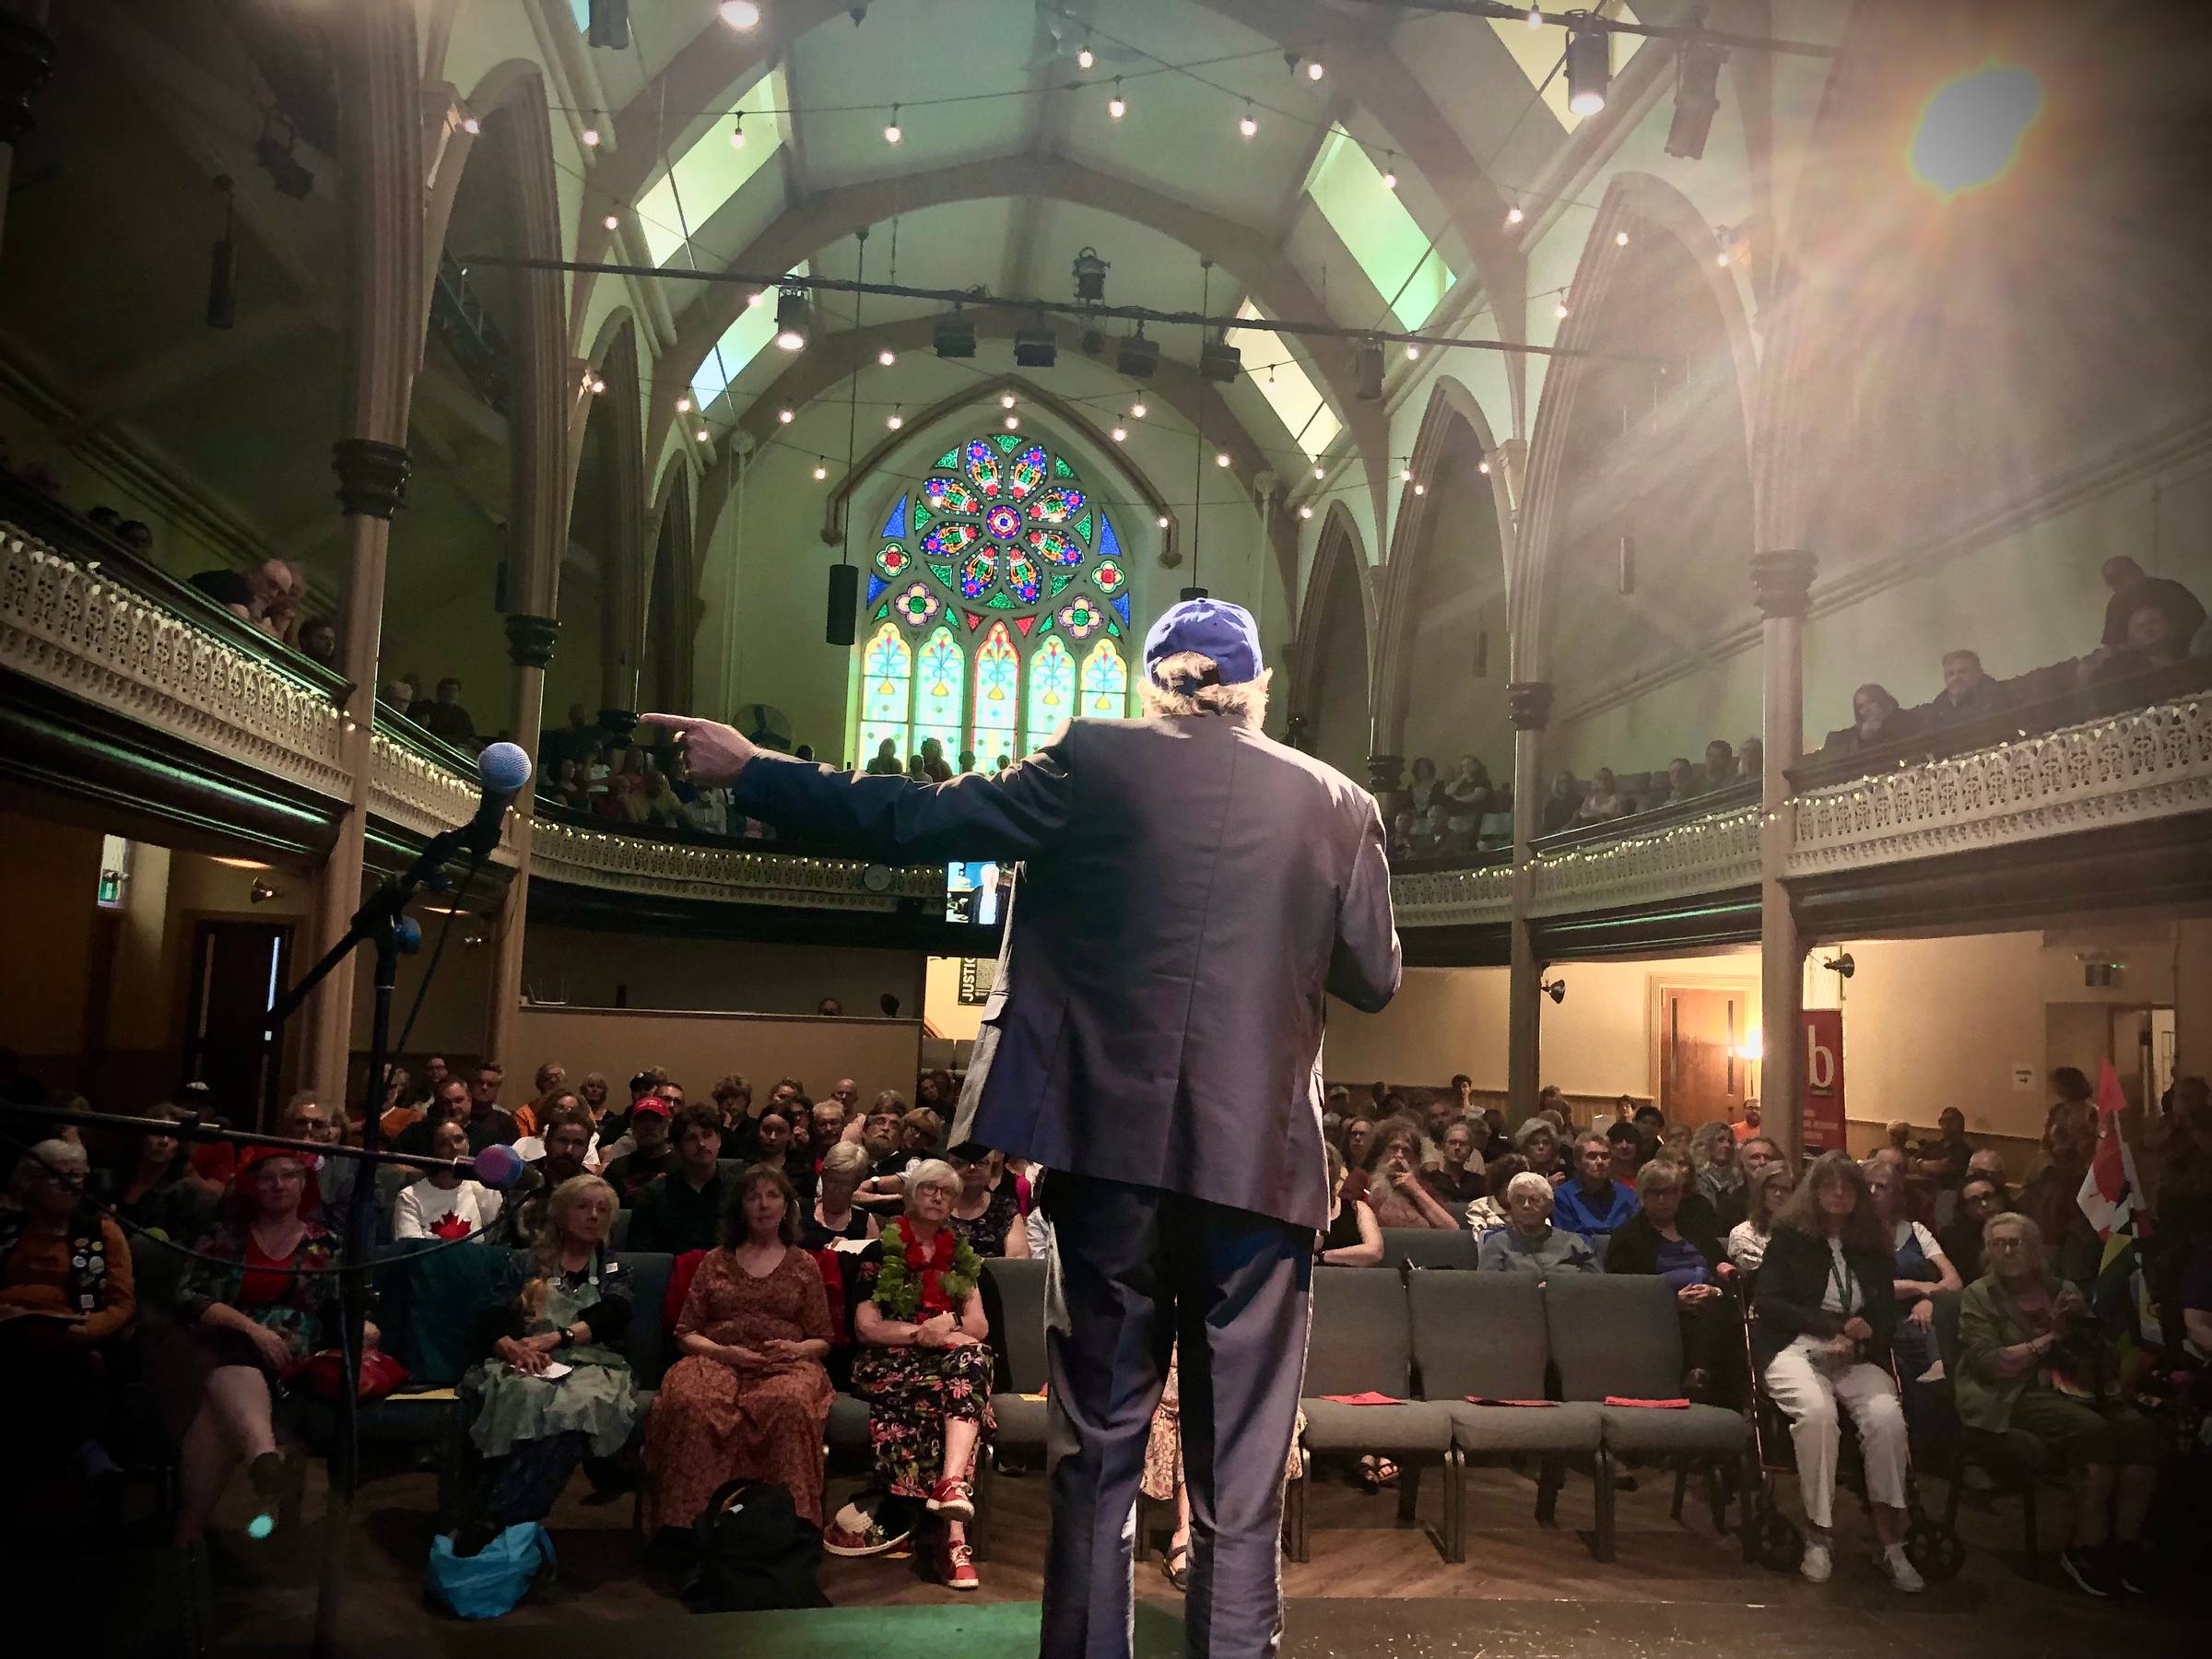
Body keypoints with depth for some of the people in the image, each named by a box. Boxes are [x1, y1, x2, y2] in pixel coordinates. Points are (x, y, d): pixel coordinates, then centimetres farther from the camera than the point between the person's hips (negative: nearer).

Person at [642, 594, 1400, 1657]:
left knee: (1096, 1447, 12)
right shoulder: (1337, 804, 5)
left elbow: (913, 824, -2)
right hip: (1256, 1156, 1)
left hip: (1113, 1142, 0)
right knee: (1242, 1469, 9)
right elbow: (1375, 979, 12)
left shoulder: (1097, 763, 0)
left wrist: (751, 772, 8)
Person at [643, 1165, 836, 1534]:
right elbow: (685, 1333, 16)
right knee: (690, 1403, -39)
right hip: (717, 1360, 1)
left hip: (784, 1365, -1)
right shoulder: (716, 1261, 22)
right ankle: (689, 1522, -34)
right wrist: (723, 1352, -5)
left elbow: (822, 1341, 18)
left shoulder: (803, 1265, 20)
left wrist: (797, 1349, -6)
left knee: (789, 1403, -41)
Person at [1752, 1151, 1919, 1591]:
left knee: (1887, 1415, -30)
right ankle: (1818, 1535, -24)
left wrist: (1864, 1331, -7)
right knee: (1817, 1411, -35)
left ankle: (1889, 1538, -22)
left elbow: (1887, 1312, 17)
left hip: (1856, 1358, 3)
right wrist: (1835, 1326, -9)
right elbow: (1769, 1302, 0)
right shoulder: (1788, 1236, 9)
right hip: (1795, 1349, -3)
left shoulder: (1872, 1247, 20)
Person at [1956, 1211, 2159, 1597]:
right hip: (2012, 1397, -5)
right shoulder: (1979, 1296, 5)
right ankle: (2086, 1547, -17)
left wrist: (2082, 1320, -4)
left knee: (2138, 1427, -25)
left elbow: (2101, 1353, 17)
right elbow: (1988, 1364, -6)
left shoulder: (2061, 1289, 18)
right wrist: (2050, 1339, -10)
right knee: (2093, 1430, -31)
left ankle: (2127, 1543, -13)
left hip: (2070, 1389, 5)